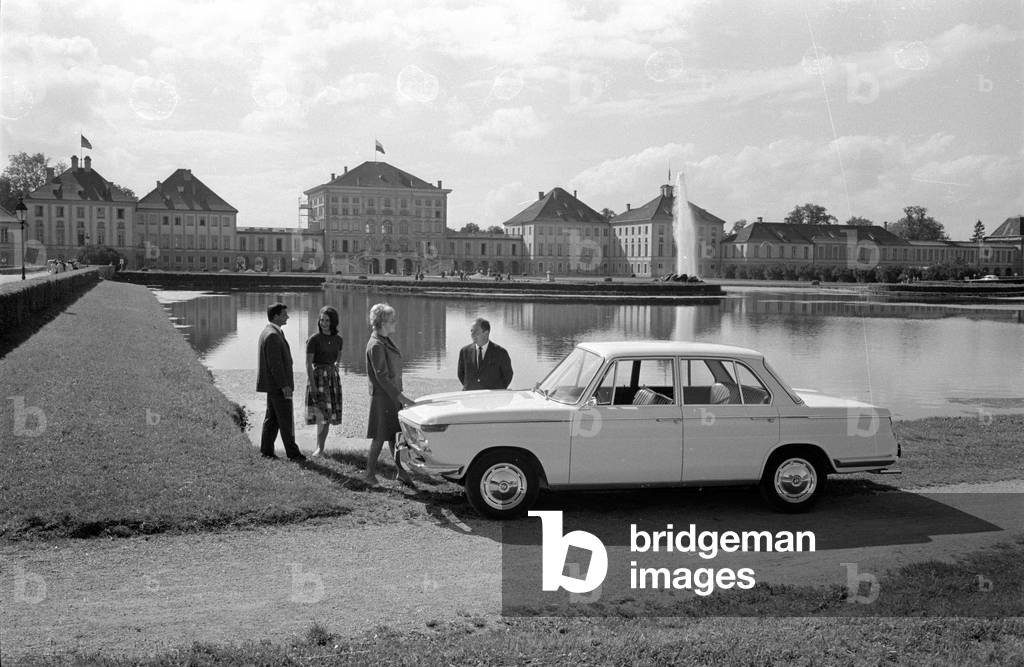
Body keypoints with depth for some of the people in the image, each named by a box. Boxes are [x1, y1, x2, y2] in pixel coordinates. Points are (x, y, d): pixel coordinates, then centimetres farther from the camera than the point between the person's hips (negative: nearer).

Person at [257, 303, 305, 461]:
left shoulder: (267, 332, 14)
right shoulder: (273, 335, -19)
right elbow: (275, 364, -23)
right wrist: (284, 385, -22)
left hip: (272, 385, 10)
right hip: (278, 384, -10)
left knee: (272, 418, 13)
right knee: (286, 420, -4)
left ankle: (266, 449, 16)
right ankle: (292, 452, 2)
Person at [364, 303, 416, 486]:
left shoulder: (387, 341, 11)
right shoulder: (376, 345, -19)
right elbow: (382, 378, -22)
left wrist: (400, 397, 16)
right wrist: (403, 398, -22)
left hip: (393, 396, 9)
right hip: (382, 397, -9)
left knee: (395, 436, 12)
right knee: (380, 437, 0)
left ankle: (401, 472, 19)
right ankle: (370, 475, 11)